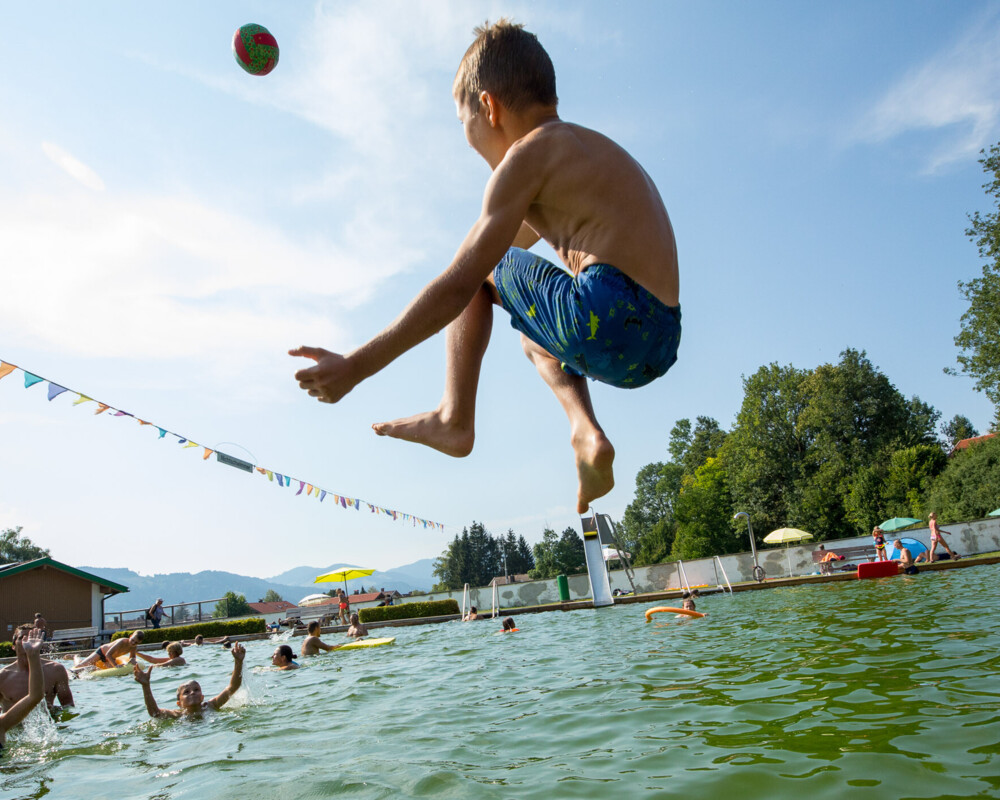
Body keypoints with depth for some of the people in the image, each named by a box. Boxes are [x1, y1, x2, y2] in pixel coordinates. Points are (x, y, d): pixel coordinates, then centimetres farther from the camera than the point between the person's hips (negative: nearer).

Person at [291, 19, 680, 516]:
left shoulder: (528, 155, -3)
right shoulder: (592, 148, 24)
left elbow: (458, 287, -9)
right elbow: (515, 239, 39)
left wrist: (356, 366, -4)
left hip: (608, 319, -9)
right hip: (658, 348, 9)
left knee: (478, 274, 11)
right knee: (535, 331, 36)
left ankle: (455, 420, 7)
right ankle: (588, 436, 14)